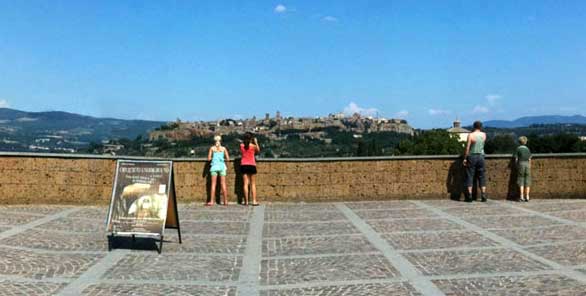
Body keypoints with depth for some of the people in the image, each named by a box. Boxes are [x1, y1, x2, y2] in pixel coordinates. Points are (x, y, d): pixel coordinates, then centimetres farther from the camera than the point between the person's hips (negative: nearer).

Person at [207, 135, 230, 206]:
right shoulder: (223, 148, 6)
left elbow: (209, 158, 0)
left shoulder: (212, 148, 3)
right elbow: (228, 159, 4)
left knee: (213, 184, 0)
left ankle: (211, 201, -3)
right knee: (223, 184, 4)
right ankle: (225, 201, 5)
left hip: (214, 166, -1)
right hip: (222, 166, 1)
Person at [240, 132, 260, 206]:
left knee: (246, 184, 4)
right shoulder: (253, 145, -7)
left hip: (243, 165, 2)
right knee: (253, 184, 5)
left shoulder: (241, 145, -1)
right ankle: (254, 201, 2)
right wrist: (256, 142, 16)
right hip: (252, 165, -2)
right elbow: (258, 150, 11)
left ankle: (246, 201, 2)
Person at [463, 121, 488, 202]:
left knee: (470, 176, 1)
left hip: (472, 156, -3)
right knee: (482, 176, 8)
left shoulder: (470, 135, -8)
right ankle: (483, 195, 6)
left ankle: (469, 196, -2)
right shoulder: (484, 135, 4)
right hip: (481, 156, 3)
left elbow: (467, 148, -10)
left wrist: (465, 158, -4)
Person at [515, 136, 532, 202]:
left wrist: (517, 166, 8)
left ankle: (522, 197, -6)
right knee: (527, 181, 5)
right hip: (527, 164, 2)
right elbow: (529, 159, 5)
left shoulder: (518, 149, -1)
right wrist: (529, 166, 13)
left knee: (521, 181, 0)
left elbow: (516, 159, -4)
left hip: (521, 164, -2)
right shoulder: (527, 149, 7)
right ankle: (527, 197, 4)